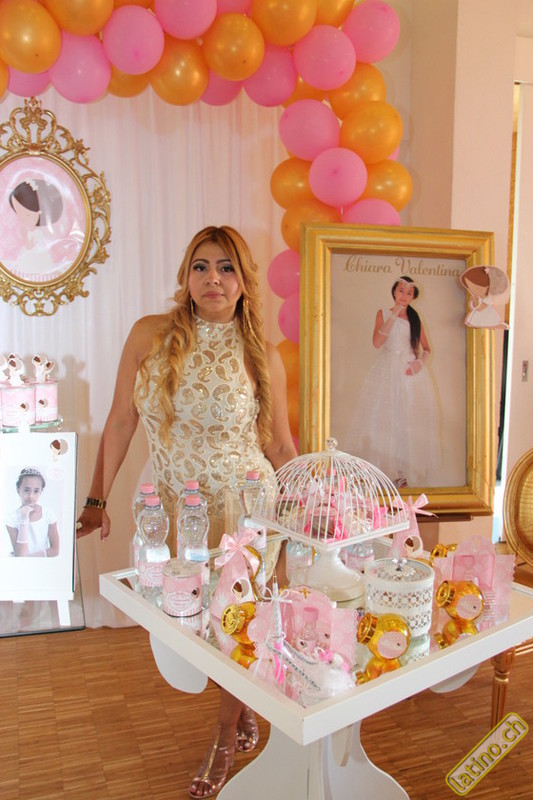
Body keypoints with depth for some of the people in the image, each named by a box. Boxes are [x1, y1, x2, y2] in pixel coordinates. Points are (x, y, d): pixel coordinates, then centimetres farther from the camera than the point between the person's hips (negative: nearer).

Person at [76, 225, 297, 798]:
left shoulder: (262, 355, -4)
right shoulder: (150, 335, -4)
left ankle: (227, 739, 40)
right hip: (176, 510, 2)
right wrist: (97, 500, 2)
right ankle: (245, 711, 45)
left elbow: (280, 447, 3)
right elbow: (120, 422, 1)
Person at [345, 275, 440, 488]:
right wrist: (393, 316, -12)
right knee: (384, 419, -3)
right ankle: (385, 468, 6)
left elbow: (426, 348, 12)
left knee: (409, 421, -1)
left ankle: (405, 471, 8)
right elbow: (376, 342, -9)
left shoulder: (415, 318, 9)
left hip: (410, 372, 1)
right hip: (387, 372, -1)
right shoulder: (383, 313, 6)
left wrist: (420, 362, -8)